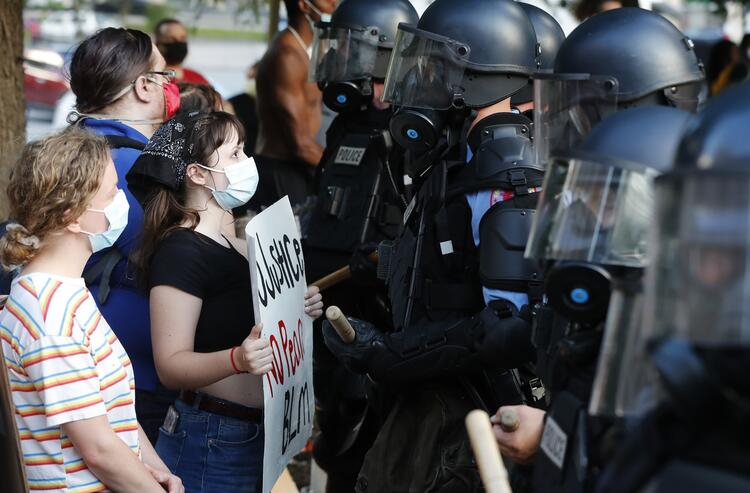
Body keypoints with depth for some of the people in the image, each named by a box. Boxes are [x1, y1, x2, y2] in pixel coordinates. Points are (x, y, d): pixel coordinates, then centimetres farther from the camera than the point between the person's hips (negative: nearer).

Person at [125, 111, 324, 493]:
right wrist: (238, 359, -37)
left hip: (253, 434, 9)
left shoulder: (232, 246, 13)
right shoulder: (180, 251, -15)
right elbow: (171, 365, -20)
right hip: (210, 443, -9)